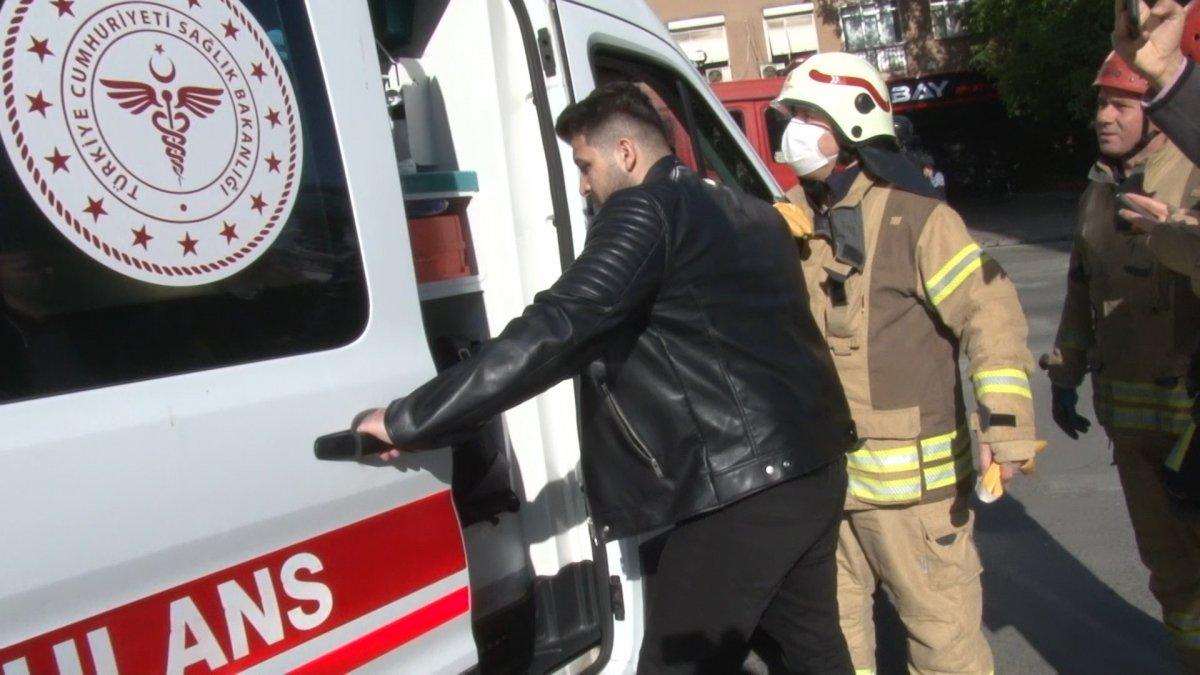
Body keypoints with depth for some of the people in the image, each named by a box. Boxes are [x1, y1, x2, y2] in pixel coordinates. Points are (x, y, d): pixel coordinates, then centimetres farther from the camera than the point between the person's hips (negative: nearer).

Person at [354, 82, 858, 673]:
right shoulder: (749, 214, 18)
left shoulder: (646, 209, -9)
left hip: (743, 484, -9)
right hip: (816, 466, 9)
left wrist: (409, 421, -16)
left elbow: (552, 332, -19)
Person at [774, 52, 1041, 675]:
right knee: (833, 624, 19)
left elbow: (991, 313, -17)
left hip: (909, 473, -7)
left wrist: (1005, 420, -25)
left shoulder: (913, 217, -10)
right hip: (824, 473, 7)